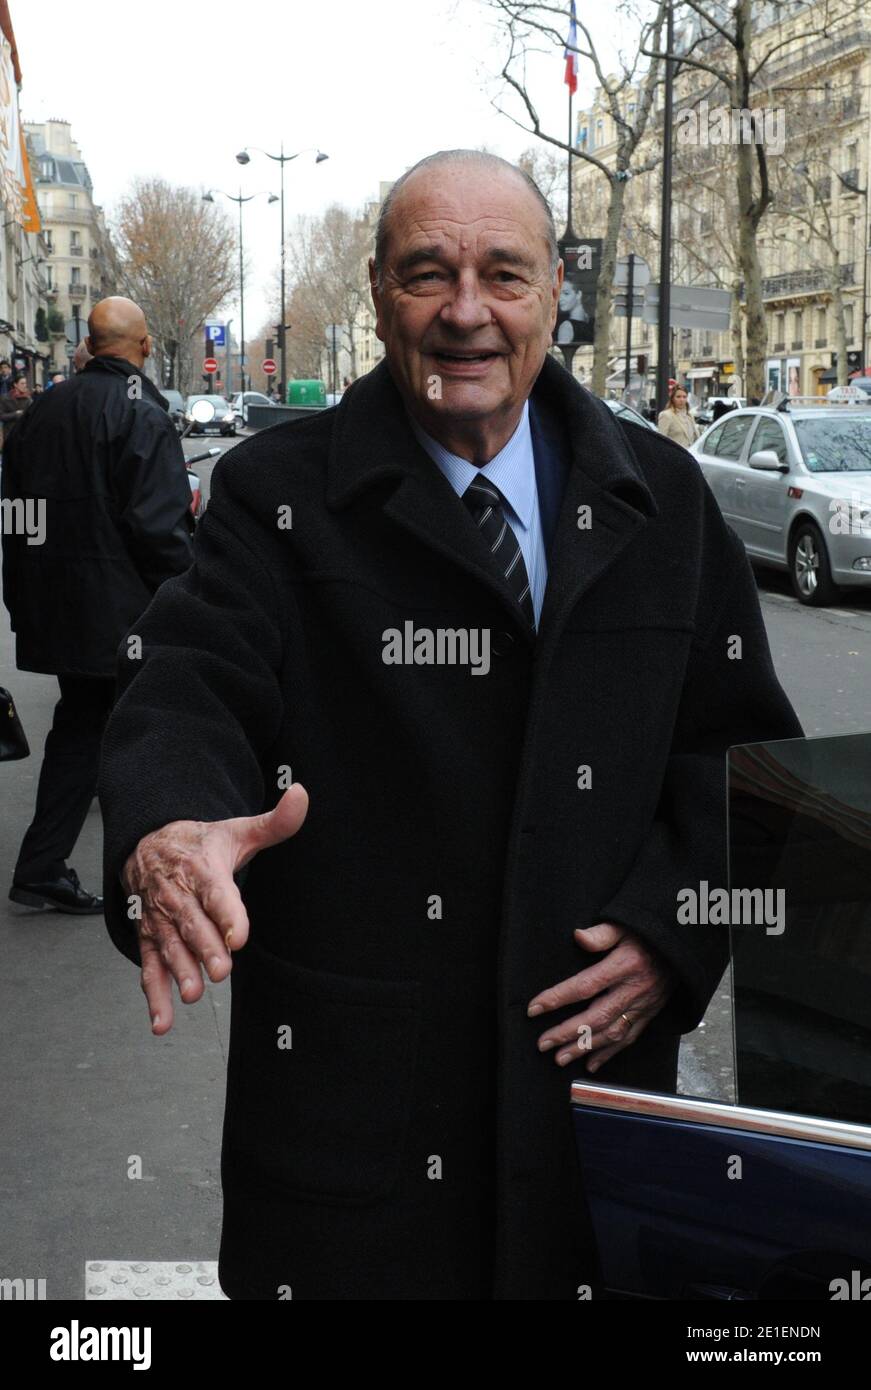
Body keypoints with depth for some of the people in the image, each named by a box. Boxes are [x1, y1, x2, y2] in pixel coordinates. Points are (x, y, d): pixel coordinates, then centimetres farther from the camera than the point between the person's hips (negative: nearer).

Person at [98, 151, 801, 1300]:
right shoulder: (281, 496, -3)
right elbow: (191, 691, -15)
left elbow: (739, 737, 8)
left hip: (595, 1046, 3)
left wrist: (674, 933, -6)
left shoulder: (661, 498, 5)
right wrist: (167, 830, -38)